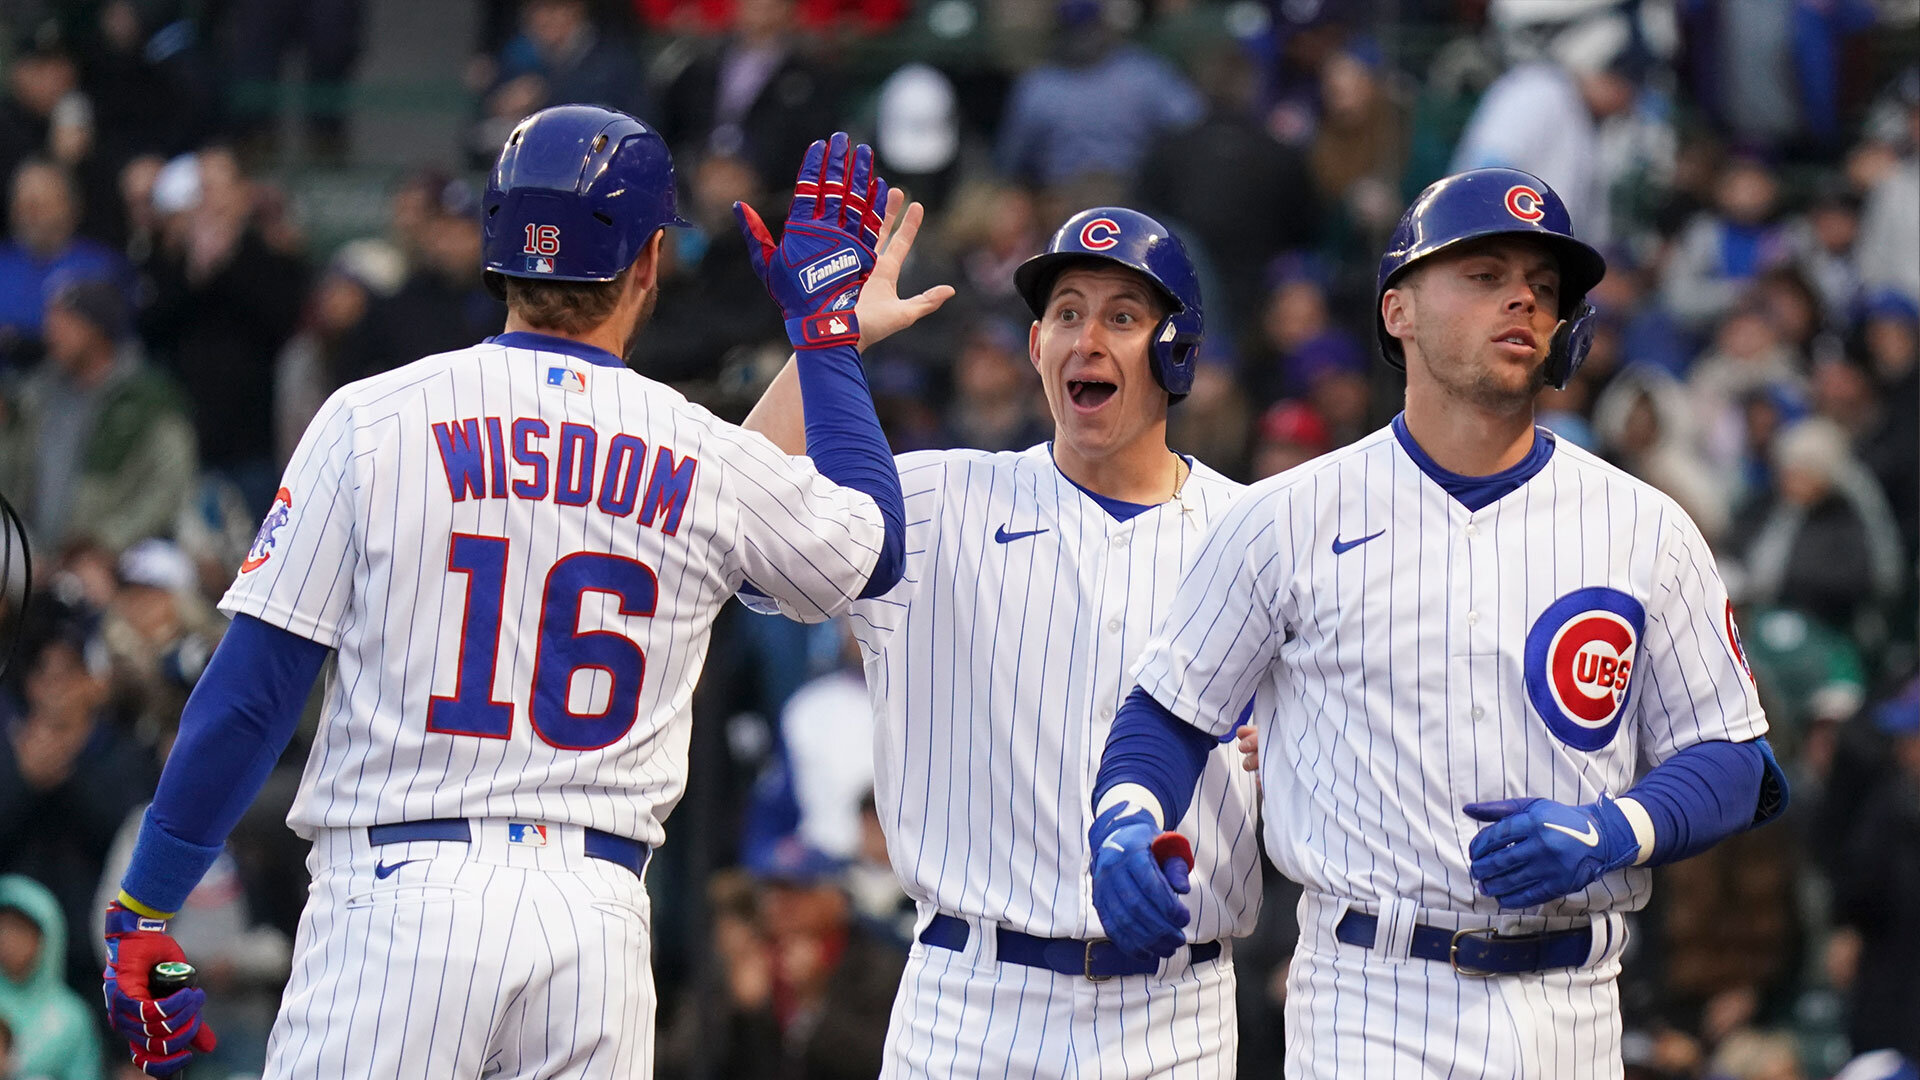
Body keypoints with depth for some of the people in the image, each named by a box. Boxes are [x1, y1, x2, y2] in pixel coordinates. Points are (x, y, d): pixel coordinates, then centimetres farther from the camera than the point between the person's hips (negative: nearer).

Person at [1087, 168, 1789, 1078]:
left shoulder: (1645, 530, 7)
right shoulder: (1290, 520, 5)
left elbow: (1731, 762, 8)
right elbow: (1169, 712, 10)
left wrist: (1607, 832, -11)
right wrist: (1124, 824, -11)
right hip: (1367, 1001, -2)